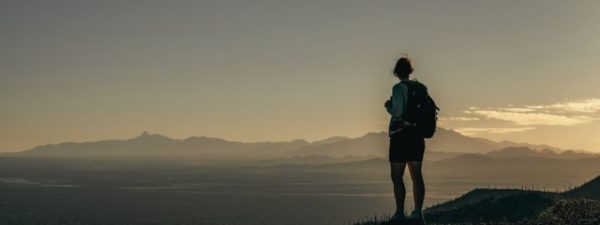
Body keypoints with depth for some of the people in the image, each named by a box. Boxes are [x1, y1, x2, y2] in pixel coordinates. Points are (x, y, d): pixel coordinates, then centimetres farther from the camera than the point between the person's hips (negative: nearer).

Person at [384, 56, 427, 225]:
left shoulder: (398, 88, -11)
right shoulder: (421, 87, 8)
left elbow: (398, 112, -18)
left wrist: (388, 106, 2)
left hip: (400, 135, -6)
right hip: (417, 136, 6)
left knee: (397, 176, -1)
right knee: (416, 175, 8)